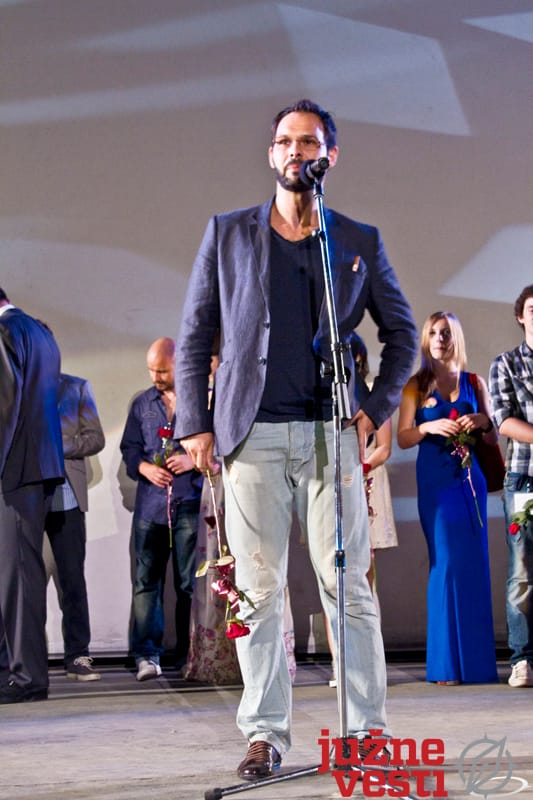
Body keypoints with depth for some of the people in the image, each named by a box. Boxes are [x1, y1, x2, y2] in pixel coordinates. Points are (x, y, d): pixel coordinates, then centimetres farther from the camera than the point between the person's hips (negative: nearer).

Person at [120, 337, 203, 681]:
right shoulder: (142, 404, 18)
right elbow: (129, 448, 17)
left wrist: (194, 460, -12)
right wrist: (145, 468, -3)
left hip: (191, 502, -3)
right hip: (151, 504, 3)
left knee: (190, 582, -1)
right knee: (147, 579, -3)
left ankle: (189, 654, 5)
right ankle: (146, 654, -1)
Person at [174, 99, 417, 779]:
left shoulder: (360, 242, 11)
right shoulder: (227, 233, 11)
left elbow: (402, 332, 18)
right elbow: (194, 334, 10)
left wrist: (376, 408, 5)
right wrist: (195, 423, 1)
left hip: (331, 434, 0)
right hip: (251, 436, 0)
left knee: (347, 586, -2)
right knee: (258, 589, 0)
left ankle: (368, 728, 5)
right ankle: (265, 735, 6)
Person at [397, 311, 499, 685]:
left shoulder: (474, 383, 12)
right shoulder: (417, 386, 8)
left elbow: (494, 438, 13)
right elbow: (403, 438, 2)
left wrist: (484, 422, -8)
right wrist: (429, 427, -16)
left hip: (470, 479, 2)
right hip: (435, 481, -2)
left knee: (475, 565, -1)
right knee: (446, 563, -8)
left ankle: (477, 661, 5)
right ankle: (448, 664, -5)